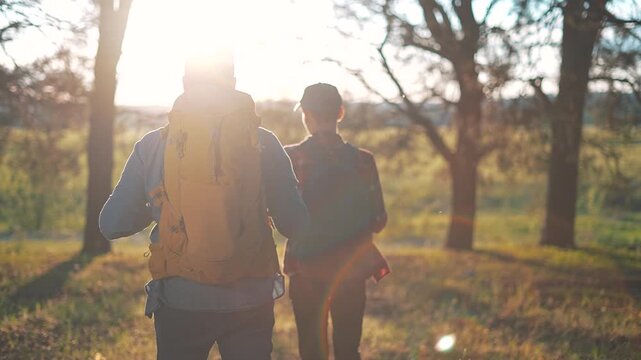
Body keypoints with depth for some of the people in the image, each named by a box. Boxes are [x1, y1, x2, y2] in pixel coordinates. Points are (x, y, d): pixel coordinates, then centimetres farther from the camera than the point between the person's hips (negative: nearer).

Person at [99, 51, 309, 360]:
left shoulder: (151, 146, -2)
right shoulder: (263, 143, -3)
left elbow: (111, 225, 0)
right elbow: (294, 224, -3)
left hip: (179, 301, 0)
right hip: (250, 301, 0)